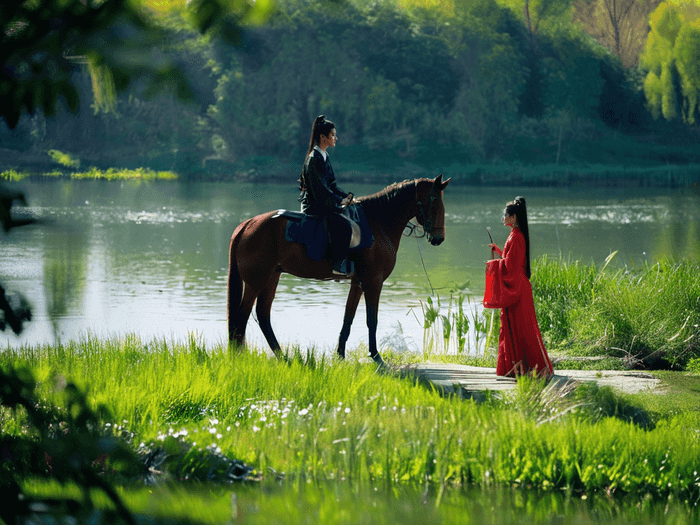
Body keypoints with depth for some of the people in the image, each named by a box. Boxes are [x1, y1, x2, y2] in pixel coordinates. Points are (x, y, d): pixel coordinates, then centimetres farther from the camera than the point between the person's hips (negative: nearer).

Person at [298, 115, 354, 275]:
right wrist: (340, 201, -13)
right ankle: (339, 266, -22)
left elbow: (331, 185, 18)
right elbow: (321, 189, -20)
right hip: (314, 205, -10)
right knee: (344, 225, -26)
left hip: (322, 204, 10)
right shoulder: (314, 158, -17)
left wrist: (346, 196, 4)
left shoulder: (324, 156, 13)